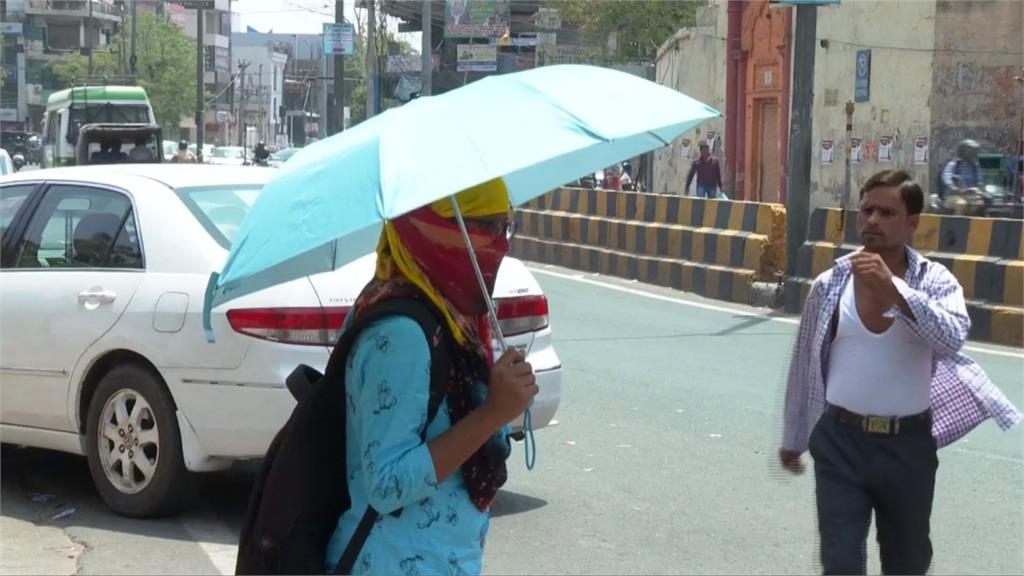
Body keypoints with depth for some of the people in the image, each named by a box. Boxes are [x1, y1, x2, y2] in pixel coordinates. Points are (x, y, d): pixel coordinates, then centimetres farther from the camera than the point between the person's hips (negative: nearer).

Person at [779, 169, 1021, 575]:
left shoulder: (935, 281, -5)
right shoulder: (830, 283, -3)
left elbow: (952, 340, -25)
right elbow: (805, 366, 7)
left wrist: (893, 287, -34)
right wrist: (793, 438, 14)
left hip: (908, 444, 0)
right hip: (841, 441, 0)